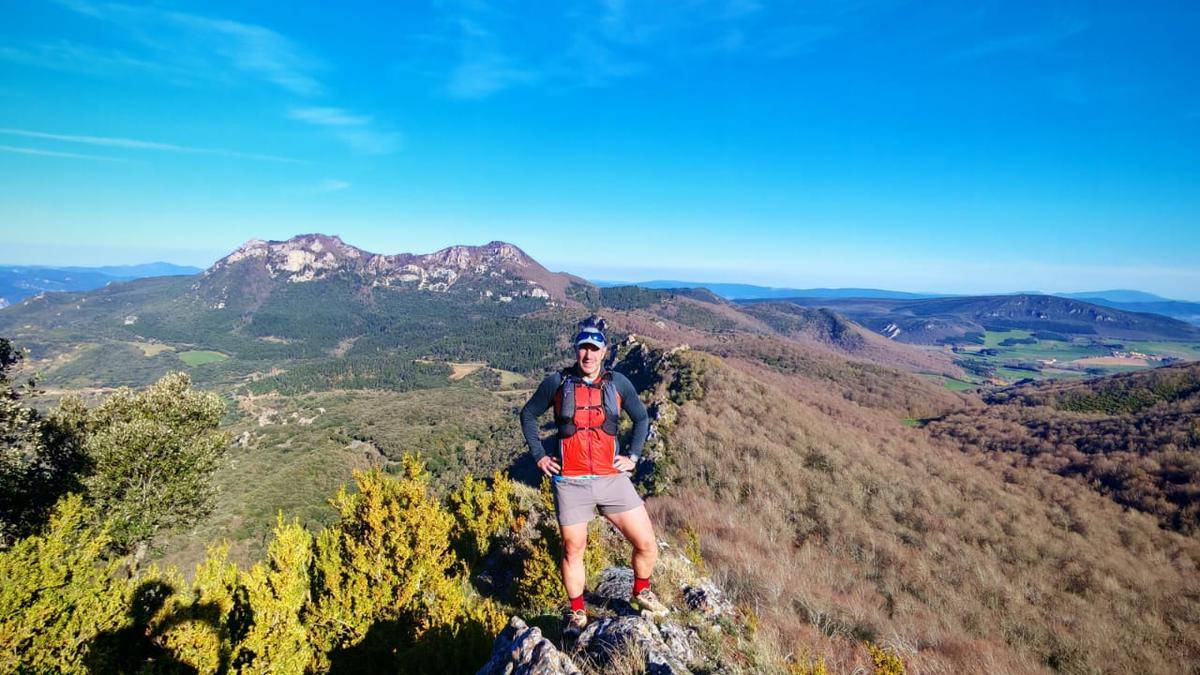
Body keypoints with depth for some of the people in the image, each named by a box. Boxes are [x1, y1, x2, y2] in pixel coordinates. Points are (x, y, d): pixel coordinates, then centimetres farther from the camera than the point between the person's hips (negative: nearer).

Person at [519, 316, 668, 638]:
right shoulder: (557, 382, -3)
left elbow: (641, 418, 15)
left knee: (647, 545, 2)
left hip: (613, 479, 1)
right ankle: (576, 612, 37)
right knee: (573, 551, 12)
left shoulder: (618, 383, 1)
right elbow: (528, 415, 11)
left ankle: (641, 594, 32)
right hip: (570, 482, -1)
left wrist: (633, 456, 6)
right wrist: (538, 455, 4)